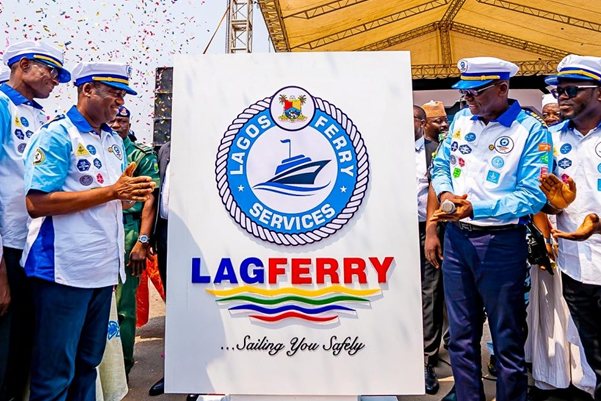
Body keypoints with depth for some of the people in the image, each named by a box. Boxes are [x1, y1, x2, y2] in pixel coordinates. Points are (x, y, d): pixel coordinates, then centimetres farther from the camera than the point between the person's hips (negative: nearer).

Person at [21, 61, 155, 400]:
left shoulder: (115, 141, 12)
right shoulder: (57, 134, -9)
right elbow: (37, 203, -18)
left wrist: (132, 192, -5)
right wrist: (111, 191, -20)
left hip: (104, 269, 7)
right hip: (65, 270, -7)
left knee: (89, 362, 19)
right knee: (54, 372, 5)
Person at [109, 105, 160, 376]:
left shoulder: (142, 156, 3)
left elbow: (149, 201, -4)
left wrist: (142, 241, -12)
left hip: (128, 230, -4)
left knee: (124, 303, 0)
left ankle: (122, 367, 14)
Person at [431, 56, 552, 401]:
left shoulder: (532, 130, -8)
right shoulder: (462, 119, 7)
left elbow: (534, 196, -15)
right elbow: (441, 164, 13)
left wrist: (476, 208, -26)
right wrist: (445, 193, -8)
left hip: (502, 243, -4)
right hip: (457, 238, 5)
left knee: (508, 339, 10)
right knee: (461, 334, 16)